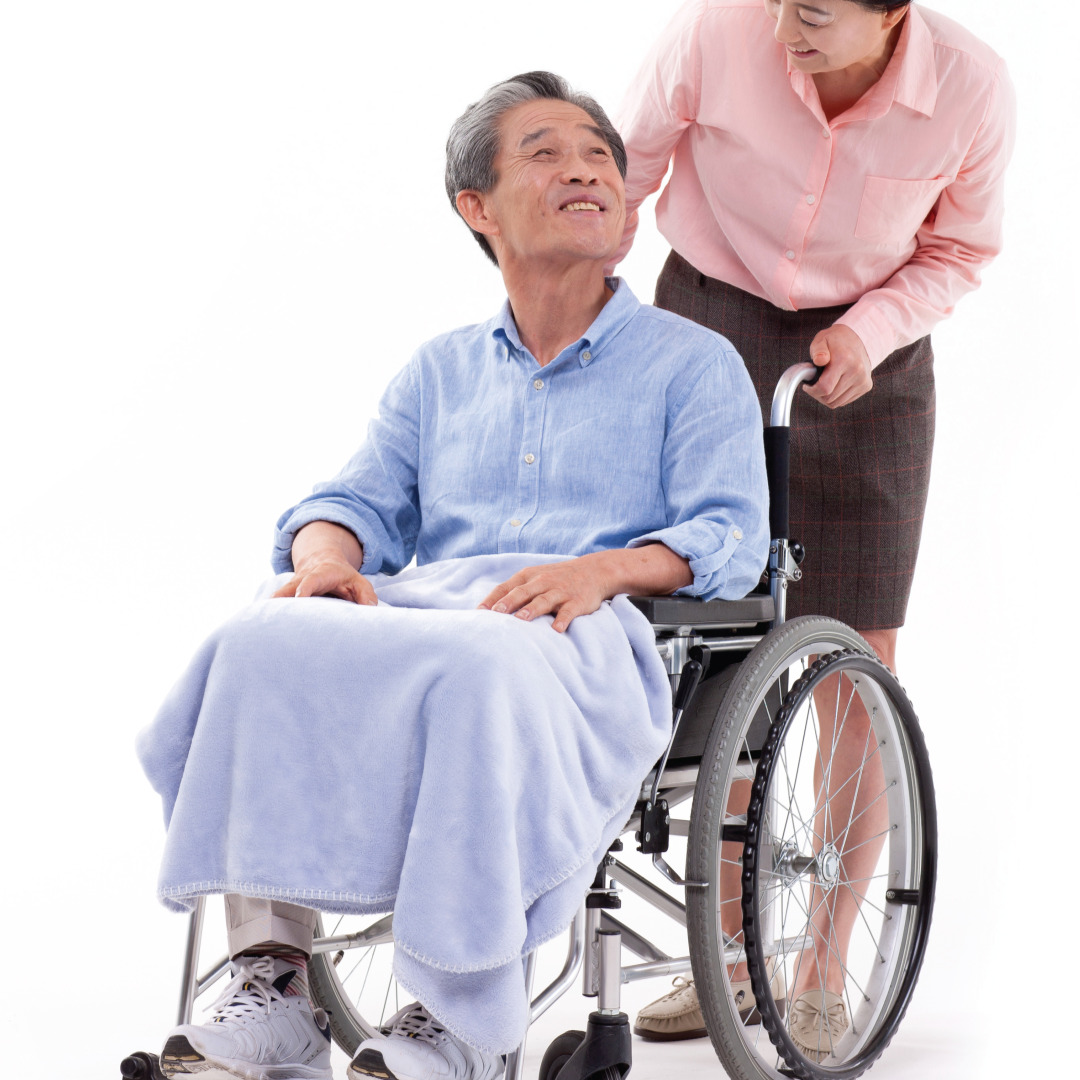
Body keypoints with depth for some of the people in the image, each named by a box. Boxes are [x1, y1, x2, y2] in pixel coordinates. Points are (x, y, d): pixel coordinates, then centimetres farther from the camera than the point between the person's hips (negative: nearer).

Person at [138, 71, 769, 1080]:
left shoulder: (694, 363, 17)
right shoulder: (440, 370, 29)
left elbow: (730, 534, 4)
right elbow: (365, 493, 19)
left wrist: (603, 569, -16)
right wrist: (326, 552, -7)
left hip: (589, 635, -4)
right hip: (421, 603, 4)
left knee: (478, 665, -41)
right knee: (264, 640, -29)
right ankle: (271, 987, -30)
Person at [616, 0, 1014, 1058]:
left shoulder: (970, 88, -19)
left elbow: (956, 251, -2)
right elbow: (620, 183, -8)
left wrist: (868, 332, -17)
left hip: (862, 364, 0)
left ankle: (823, 974, 12)